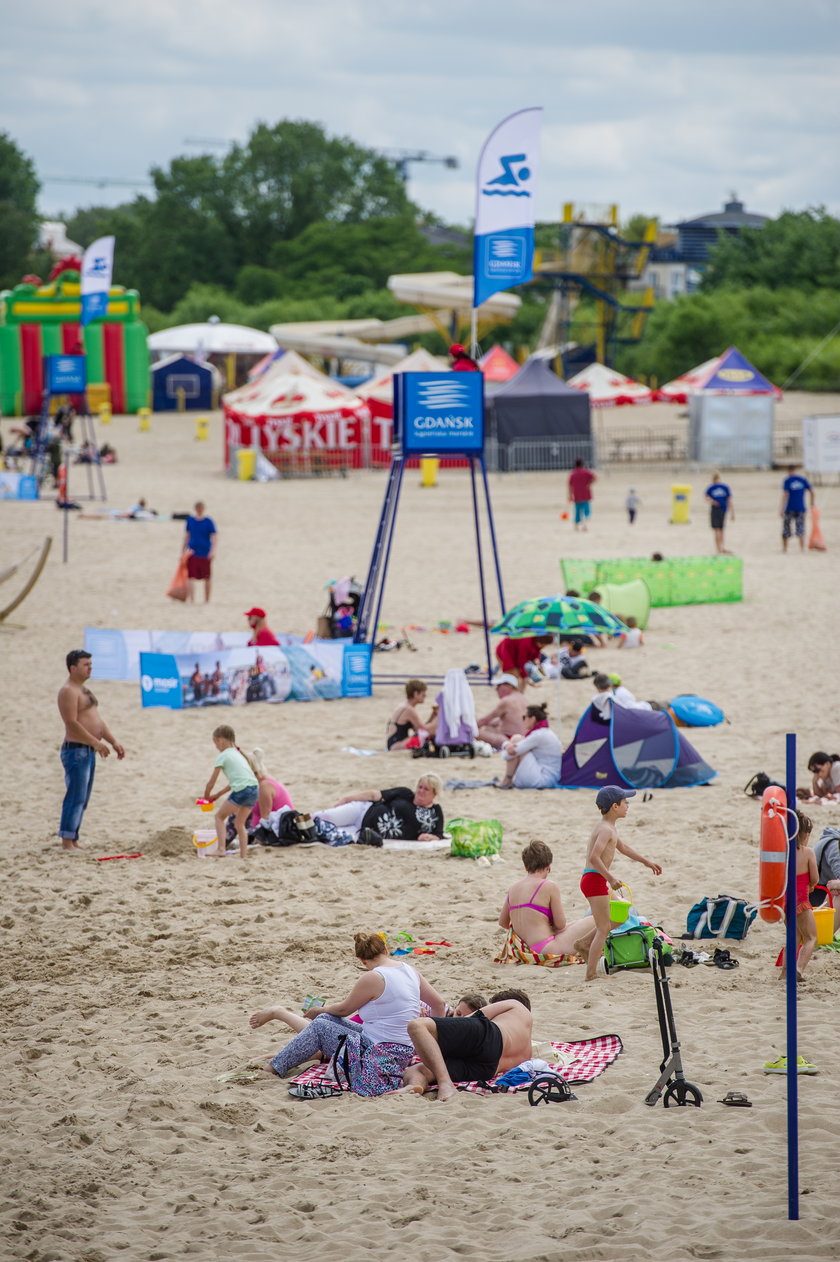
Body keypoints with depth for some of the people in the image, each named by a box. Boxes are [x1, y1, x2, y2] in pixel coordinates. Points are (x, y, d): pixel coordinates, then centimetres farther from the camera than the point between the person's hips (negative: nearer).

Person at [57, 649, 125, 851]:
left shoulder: (83, 689, 19)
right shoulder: (68, 691, -13)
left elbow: (98, 719, 22)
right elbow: (72, 723, -21)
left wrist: (113, 741, 13)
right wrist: (96, 743, -21)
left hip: (88, 751, 10)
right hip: (76, 751, -10)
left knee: (82, 800, 11)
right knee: (76, 797, -11)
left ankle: (74, 840, 14)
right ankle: (67, 842, -11)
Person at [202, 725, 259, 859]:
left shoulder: (223, 756, 3)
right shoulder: (238, 753, 27)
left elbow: (211, 782, 4)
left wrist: (206, 796, 22)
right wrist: (218, 795, 34)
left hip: (241, 791, -7)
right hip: (255, 789, 7)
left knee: (220, 816, 10)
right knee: (240, 822, 20)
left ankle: (221, 848, -3)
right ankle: (243, 855, 14)